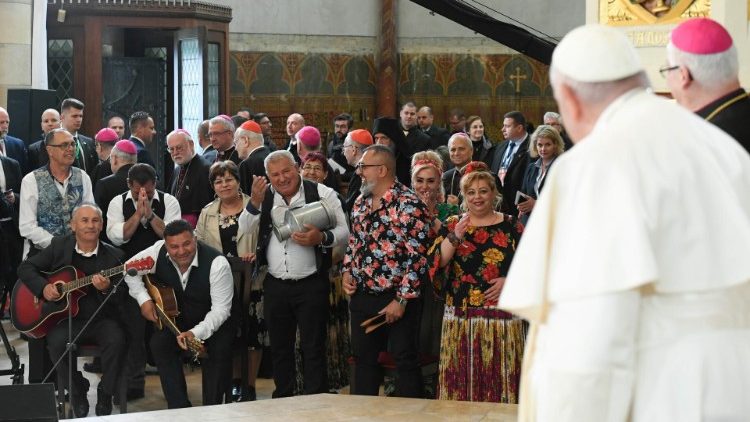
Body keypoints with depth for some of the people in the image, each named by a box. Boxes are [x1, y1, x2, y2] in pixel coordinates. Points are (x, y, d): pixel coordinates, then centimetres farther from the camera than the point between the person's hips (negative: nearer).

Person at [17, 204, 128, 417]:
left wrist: (106, 289, -25)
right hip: (65, 317, 1)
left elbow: (121, 299, -2)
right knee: (57, 342, -30)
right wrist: (43, 287, -9)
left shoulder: (114, 256, 1)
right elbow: (26, 268, 9)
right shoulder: (59, 246, 4)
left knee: (116, 340, -30)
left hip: (101, 319, 0)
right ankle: (77, 391, -3)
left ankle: (105, 393, -6)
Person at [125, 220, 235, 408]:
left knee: (219, 350, -32)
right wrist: (144, 299, -9)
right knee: (159, 343, -25)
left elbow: (221, 309, -26)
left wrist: (195, 333, -40)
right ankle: (179, 407, -18)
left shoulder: (217, 263, -27)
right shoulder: (158, 252, -14)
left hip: (214, 322, -4)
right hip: (175, 318, 4)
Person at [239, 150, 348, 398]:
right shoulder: (265, 196, 8)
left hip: (311, 284, -4)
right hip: (275, 285, 4)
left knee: (313, 347, -1)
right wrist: (255, 202, -15)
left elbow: (344, 231, -5)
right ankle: (283, 399, 26)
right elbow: (245, 229, 1)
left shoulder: (321, 194, -5)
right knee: (279, 347, 14)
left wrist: (321, 238, -25)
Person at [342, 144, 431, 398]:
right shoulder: (361, 202, 9)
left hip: (397, 298, -8)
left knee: (405, 359, 1)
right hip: (362, 296, 8)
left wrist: (402, 300, -18)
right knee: (363, 358, 15)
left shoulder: (408, 205, -16)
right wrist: (347, 272, 6)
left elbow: (417, 257, -18)